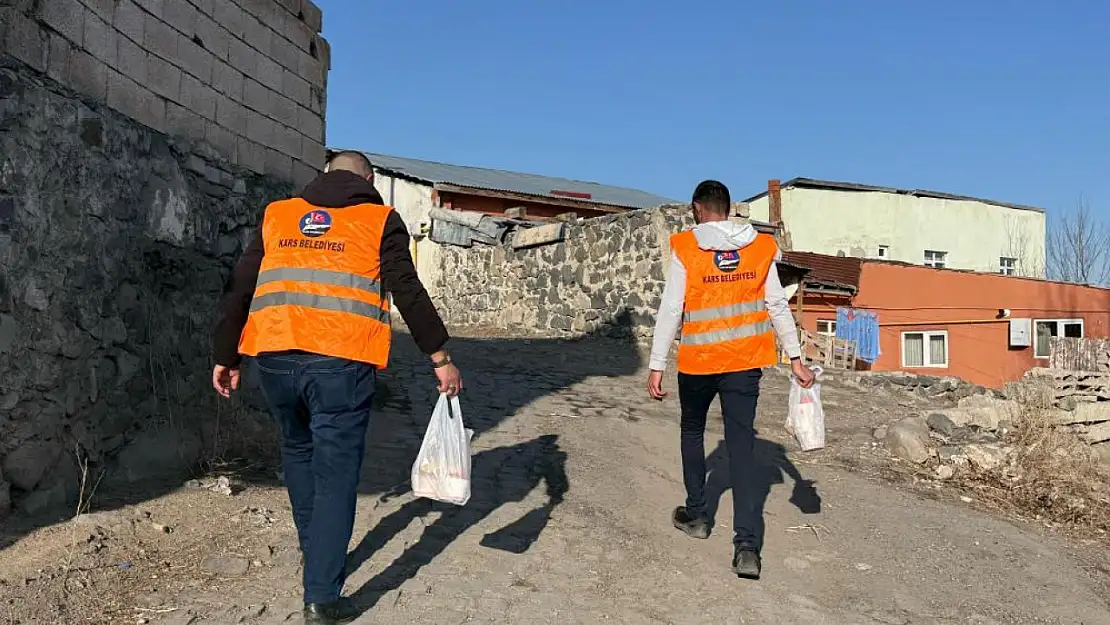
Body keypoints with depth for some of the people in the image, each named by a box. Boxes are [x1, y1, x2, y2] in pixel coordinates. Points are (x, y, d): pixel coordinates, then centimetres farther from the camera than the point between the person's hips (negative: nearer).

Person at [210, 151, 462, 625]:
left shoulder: (277, 215, 17)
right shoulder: (379, 220, 7)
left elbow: (239, 292, 15)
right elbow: (409, 294, 0)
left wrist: (226, 358, 21)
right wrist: (440, 359, 5)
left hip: (275, 359, 4)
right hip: (341, 363, -4)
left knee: (298, 452, 25)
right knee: (335, 473, 3)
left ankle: (314, 554, 39)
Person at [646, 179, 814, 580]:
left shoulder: (685, 248, -7)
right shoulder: (760, 248, 2)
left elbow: (671, 311, -8)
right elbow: (778, 306, 5)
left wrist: (656, 367, -3)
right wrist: (795, 359, 11)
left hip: (698, 361, -2)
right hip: (745, 361, 2)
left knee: (692, 432, 22)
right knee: (741, 445, 2)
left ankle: (695, 515, 32)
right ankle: (747, 545, -6)